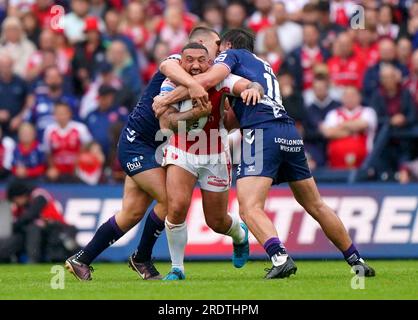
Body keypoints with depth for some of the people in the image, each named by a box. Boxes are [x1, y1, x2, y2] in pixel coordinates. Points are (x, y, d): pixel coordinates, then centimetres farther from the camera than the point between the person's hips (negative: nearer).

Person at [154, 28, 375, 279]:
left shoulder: (232, 54, 14)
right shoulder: (264, 66, 34)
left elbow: (209, 79, -7)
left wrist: (167, 99, 0)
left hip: (262, 131, -7)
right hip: (290, 133, 7)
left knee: (250, 209, -15)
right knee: (316, 206, 16)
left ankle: (281, 257, -35)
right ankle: (357, 261, 20)